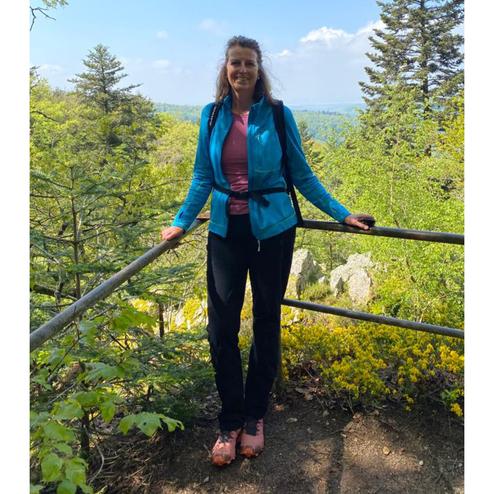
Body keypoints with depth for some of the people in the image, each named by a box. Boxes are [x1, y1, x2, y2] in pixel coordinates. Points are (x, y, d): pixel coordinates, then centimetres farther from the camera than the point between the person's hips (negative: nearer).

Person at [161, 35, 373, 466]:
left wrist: (342, 214, 3)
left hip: (272, 229, -1)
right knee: (221, 326, 0)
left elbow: (302, 175, 5)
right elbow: (203, 178, 9)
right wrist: (181, 223, 0)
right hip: (226, 230, 2)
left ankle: (254, 417, 27)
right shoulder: (212, 116, 6)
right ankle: (230, 422, 19)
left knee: (266, 322, 8)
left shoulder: (278, 115, 1)